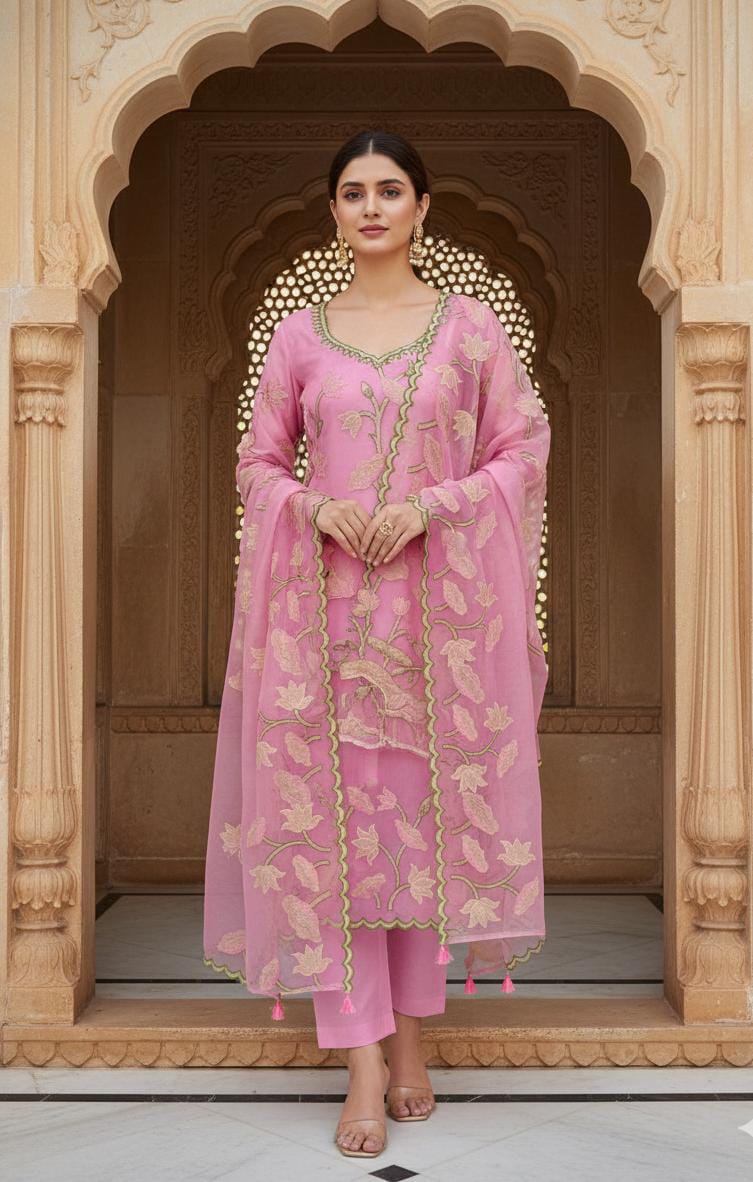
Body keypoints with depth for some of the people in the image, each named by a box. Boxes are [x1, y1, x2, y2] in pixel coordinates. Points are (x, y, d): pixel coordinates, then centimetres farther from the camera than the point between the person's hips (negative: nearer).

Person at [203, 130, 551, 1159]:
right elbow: (258, 462, 10)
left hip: (439, 602, 0)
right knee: (334, 815, -2)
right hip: (325, 603, 1)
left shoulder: (471, 326, 5)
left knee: (429, 809, 6)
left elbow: (522, 453, 3)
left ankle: (409, 1032, 23)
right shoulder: (300, 333, 8)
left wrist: (429, 506, -12)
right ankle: (363, 1061, 7)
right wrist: (319, 509, -10)